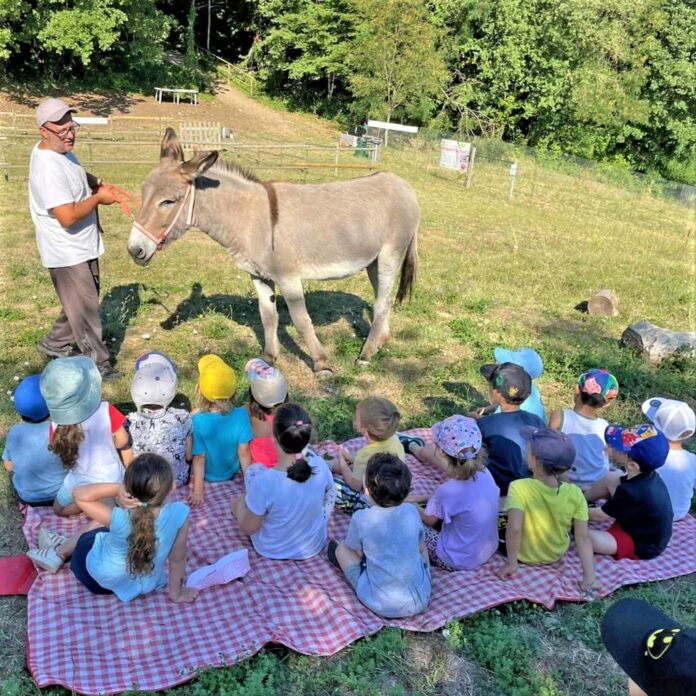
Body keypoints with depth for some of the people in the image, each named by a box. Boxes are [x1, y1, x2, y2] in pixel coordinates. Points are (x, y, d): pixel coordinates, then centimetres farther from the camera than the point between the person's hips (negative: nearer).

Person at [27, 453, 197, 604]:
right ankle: (65, 547, 46)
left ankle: (61, 552, 50)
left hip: (99, 580, -3)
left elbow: (79, 495, -23)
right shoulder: (178, 514, -32)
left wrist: (115, 489, -39)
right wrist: (176, 593, -1)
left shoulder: (120, 520, -36)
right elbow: (178, 558, -17)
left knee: (96, 525, 25)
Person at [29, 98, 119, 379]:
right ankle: (97, 362, 19)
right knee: (85, 309, 4)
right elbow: (68, 217, -33)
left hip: (83, 246, 10)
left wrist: (94, 182, 3)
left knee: (84, 301, 23)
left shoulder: (62, 151, 3)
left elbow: (76, 176, 26)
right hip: (67, 253, -10)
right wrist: (99, 198, -20)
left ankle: (55, 344, 41)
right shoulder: (48, 169, -28)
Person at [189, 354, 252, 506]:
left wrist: (198, 491, -12)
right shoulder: (240, 415, -27)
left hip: (207, 478, -1)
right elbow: (244, 453, -18)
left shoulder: (197, 420, -31)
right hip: (231, 475, 1)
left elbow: (199, 458, -23)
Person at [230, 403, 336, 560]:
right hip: (314, 546, 2)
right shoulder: (320, 466, -24)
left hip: (272, 550, -2)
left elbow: (249, 528, -19)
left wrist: (238, 506, 1)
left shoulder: (263, 482, -35)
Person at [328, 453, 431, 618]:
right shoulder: (411, 511, -9)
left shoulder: (361, 518, -17)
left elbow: (359, 553, 1)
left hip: (381, 606, -3)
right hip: (420, 601, 3)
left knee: (339, 547, 13)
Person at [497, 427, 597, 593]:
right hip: (557, 554, 3)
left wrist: (511, 563, -25)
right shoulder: (575, 494, -22)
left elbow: (514, 529, -38)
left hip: (524, 556, -3)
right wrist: (589, 577, -15)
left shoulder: (519, 488, -32)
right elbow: (583, 538, -21)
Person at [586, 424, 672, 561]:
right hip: (642, 526, 9)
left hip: (642, 545, -9)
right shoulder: (647, 475, -14)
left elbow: (601, 515, -20)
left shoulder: (632, 493, -37)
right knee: (610, 480, 7)